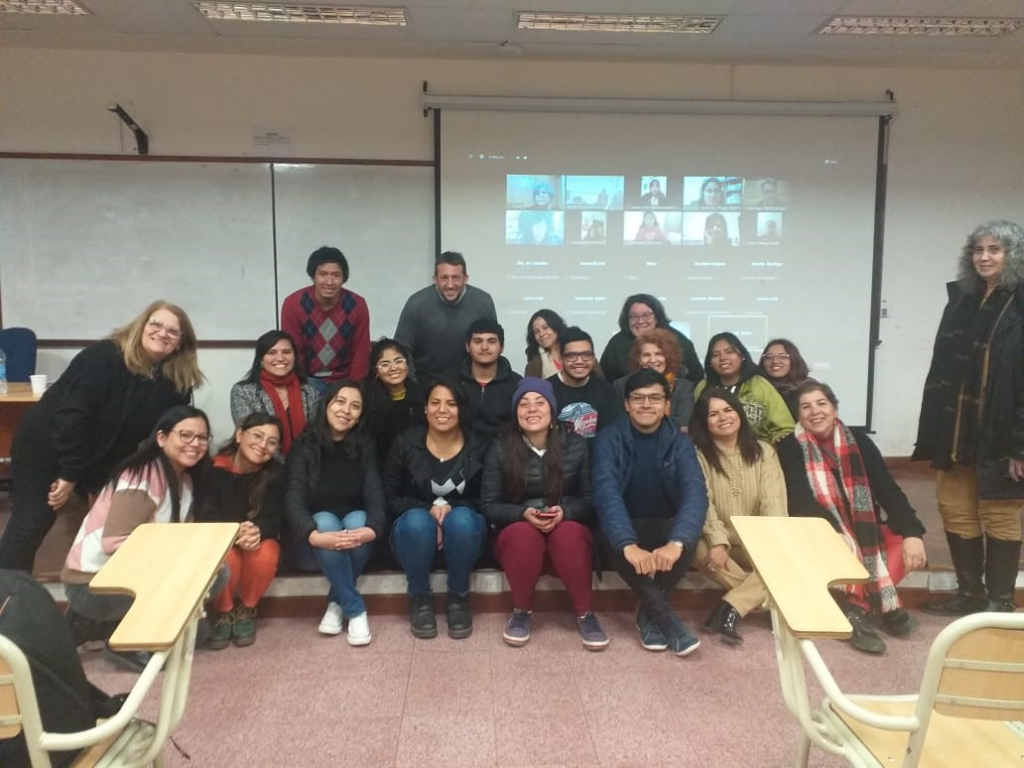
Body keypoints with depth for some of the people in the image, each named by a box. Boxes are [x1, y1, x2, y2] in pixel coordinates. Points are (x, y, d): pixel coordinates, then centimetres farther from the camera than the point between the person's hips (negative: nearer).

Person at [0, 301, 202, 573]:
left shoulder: (176, 382, -8)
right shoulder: (103, 357, -24)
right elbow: (71, 413, -28)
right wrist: (68, 474, -26)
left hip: (100, 463, 6)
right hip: (45, 451, -5)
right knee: (30, 528, -3)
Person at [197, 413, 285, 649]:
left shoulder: (275, 474, -9)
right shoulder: (214, 469, -15)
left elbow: (274, 520, -17)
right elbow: (204, 517, -21)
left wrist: (257, 531, -42)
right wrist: (235, 532, -42)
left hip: (259, 540, 2)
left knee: (266, 555, -33)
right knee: (226, 558, -36)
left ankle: (246, 611, -3)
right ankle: (223, 613, -4)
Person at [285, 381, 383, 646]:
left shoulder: (365, 446, -1)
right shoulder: (304, 446, -8)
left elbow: (375, 494, -15)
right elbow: (293, 499, -20)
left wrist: (372, 529, -38)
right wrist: (314, 535, -41)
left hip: (355, 520, 2)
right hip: (319, 526, -1)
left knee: (357, 520, -32)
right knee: (326, 521, -34)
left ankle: (337, 602, -11)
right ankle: (356, 610, -25)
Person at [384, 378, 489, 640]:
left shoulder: (479, 446, -4)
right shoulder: (406, 443, -4)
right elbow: (389, 498, -3)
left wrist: (451, 507, -20)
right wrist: (429, 508, -20)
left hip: (463, 533, 0)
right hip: (416, 531, 0)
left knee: (462, 518, -34)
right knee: (417, 519, -34)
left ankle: (459, 599, -13)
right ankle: (419, 599, -13)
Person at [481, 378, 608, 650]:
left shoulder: (576, 445, 0)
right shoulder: (500, 450, -2)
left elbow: (591, 499, 0)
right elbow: (489, 505, -3)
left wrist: (565, 512, -21)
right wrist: (524, 513, -22)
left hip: (568, 530, 0)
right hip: (517, 534, 0)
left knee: (569, 533, -35)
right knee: (524, 533, -35)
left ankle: (586, 615, -20)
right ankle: (521, 612, -14)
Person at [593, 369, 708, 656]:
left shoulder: (680, 443, -7)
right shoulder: (608, 439, -11)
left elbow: (695, 492, -24)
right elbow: (607, 493, -26)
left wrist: (677, 542, -45)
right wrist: (628, 544, -45)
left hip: (666, 526, 1)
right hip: (625, 526, -1)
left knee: (690, 537, -32)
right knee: (610, 536, -35)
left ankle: (650, 614, -14)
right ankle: (667, 618, -26)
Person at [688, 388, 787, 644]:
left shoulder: (764, 451, 4)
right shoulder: (698, 454, -1)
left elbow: (773, 500, -8)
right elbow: (703, 503, -15)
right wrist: (718, 541, -32)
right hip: (720, 542, -1)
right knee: (700, 550, -34)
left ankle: (731, 606, -23)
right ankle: (768, 600, -19)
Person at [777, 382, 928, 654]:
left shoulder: (858, 442, 1)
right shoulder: (791, 448, -8)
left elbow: (888, 490, -7)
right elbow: (800, 502, -18)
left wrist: (912, 533, -23)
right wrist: (836, 534, -34)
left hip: (864, 530, 4)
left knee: (908, 548, -22)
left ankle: (857, 608, -19)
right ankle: (883, 604, -19)